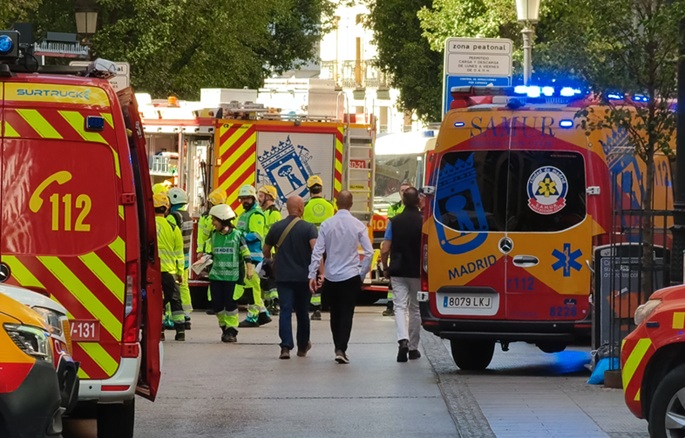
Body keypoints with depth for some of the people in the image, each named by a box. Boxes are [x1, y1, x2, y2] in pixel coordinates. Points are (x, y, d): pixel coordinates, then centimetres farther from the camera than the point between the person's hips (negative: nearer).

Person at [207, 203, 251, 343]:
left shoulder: (237, 235, -4)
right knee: (217, 305, 1)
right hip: (216, 275, 4)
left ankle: (231, 330, 5)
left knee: (230, 305, -4)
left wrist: (249, 269, -3)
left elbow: (245, 253, 0)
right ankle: (224, 326, 19)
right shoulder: (214, 236, 8)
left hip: (232, 275, -4)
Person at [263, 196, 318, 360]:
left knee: (285, 311, -4)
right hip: (304, 277, -1)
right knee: (302, 312, 14)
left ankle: (286, 347, -20)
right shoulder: (309, 228, -6)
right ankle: (302, 347, 29)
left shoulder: (276, 227, 3)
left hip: (283, 277, 1)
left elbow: (265, 251, 15)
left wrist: (269, 260, 38)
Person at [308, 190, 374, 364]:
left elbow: (317, 251, -5)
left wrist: (312, 275, -2)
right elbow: (369, 252, -8)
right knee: (347, 314, -1)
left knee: (335, 313, 14)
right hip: (351, 276, -2)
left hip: (331, 277, 2)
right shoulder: (358, 226, -6)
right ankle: (341, 349, -13)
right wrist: (363, 273, 4)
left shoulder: (327, 225, -3)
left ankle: (338, 348, 21)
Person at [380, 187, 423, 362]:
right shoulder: (424, 221, -7)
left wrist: (385, 269, 10)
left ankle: (403, 339, -26)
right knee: (415, 308, 13)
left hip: (398, 272, 0)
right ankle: (413, 348, 20)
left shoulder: (394, 221, -4)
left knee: (400, 306, -2)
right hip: (418, 273, 0)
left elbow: (385, 250, -6)